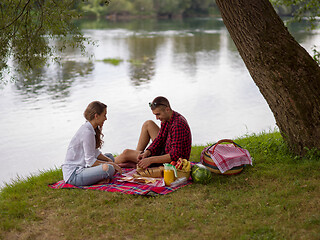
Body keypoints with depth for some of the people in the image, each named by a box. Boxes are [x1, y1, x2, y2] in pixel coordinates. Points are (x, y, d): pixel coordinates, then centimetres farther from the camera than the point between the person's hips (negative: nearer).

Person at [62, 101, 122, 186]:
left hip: (81, 166, 11)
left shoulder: (89, 128, 9)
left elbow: (95, 152, 17)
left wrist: (109, 160, 3)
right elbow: (90, 162, -20)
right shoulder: (87, 132, -21)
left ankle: (102, 177, 1)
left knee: (110, 157, 22)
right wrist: (111, 164, -10)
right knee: (108, 168, -31)